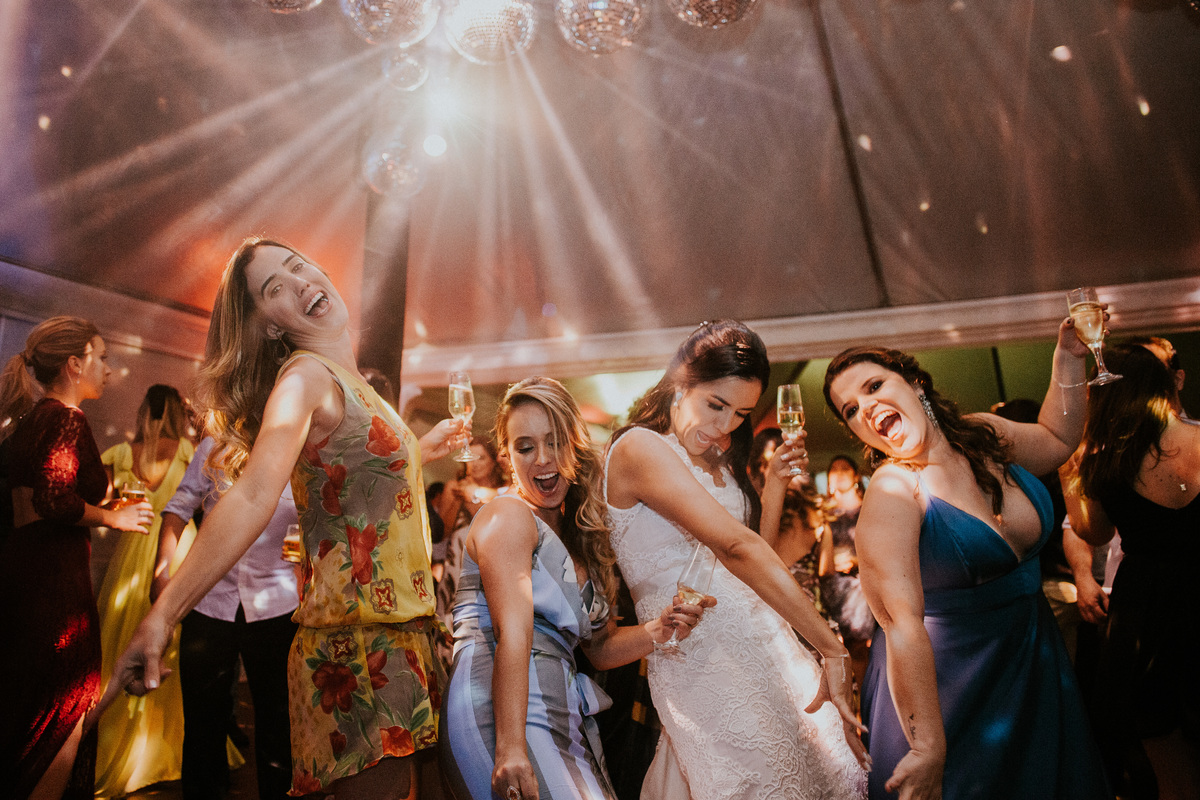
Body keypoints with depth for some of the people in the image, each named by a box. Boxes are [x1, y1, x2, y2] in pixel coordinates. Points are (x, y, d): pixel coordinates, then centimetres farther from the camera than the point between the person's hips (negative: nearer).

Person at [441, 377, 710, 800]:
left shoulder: (576, 535, 16)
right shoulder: (508, 517, -6)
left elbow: (600, 645, 15)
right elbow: (512, 633, -17)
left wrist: (656, 631, -2)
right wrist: (510, 746, -23)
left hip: (562, 717, 8)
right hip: (500, 714, -7)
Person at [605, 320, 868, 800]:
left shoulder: (718, 464, 16)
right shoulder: (639, 447, -13)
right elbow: (735, 546, -22)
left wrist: (775, 485, 8)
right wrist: (832, 647, -22)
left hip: (772, 646, 8)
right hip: (704, 661, -8)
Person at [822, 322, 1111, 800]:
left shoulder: (983, 435, -5)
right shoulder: (892, 494, -27)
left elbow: (1056, 440, 18)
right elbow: (902, 626, -33)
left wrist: (1069, 360, 9)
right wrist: (928, 749, -35)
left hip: (1035, 663, 7)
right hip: (943, 684, -7)